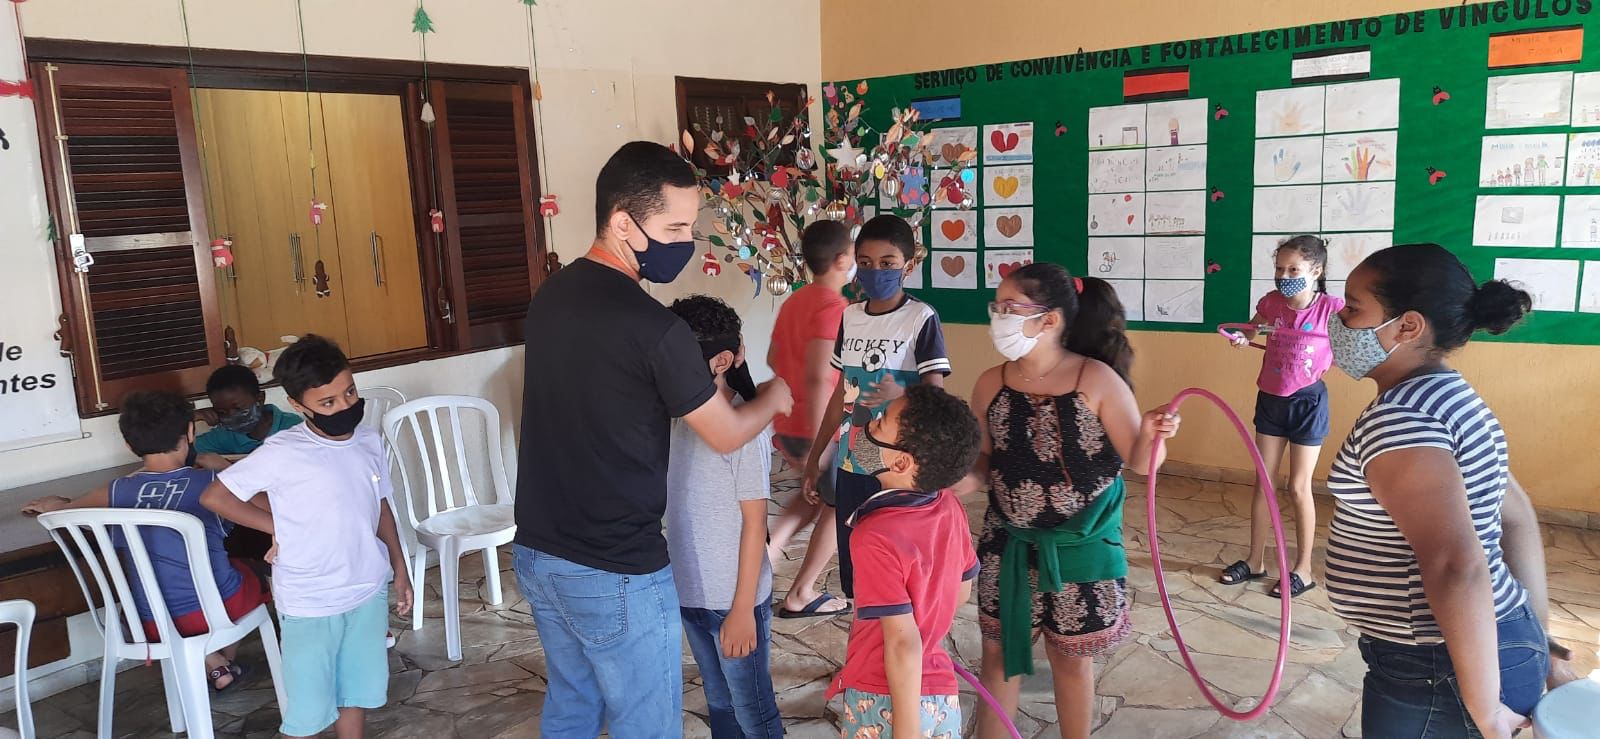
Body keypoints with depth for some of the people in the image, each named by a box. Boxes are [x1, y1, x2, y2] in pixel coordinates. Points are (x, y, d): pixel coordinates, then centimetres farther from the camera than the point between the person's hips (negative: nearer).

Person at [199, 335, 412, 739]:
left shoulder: (369, 441, -1)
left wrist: (400, 570, 12)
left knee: (357, 689, 19)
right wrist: (280, 527, -9)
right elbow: (214, 497, -12)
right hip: (309, 603, -5)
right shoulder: (282, 452, -18)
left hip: (368, 591, 5)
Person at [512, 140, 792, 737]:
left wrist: (693, 378, 11)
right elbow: (727, 437, -9)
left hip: (536, 552, 8)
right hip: (614, 574, -8)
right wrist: (773, 396, 10)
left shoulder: (549, 297, 1)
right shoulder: (652, 327, -22)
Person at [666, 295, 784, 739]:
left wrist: (743, 609, -15)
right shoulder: (680, 413, -2)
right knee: (718, 702, 23)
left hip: (732, 598, -6)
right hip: (689, 591, 6)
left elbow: (754, 525, -17)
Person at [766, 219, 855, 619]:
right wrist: (818, 443, -28)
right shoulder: (834, 306, -19)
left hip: (788, 422, 8)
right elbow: (817, 377, -28)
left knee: (816, 493, 28)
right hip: (822, 427, -8)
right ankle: (801, 596, 18)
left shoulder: (794, 301, 8)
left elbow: (773, 358, 17)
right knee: (840, 506, 12)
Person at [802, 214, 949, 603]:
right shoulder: (850, 316, 8)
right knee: (854, 570, 12)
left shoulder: (921, 318, -9)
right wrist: (815, 456, 15)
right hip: (850, 464, 6)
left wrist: (902, 396, -35)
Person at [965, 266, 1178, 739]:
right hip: (1008, 542, 3)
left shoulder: (1097, 380, -17)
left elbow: (1139, 461, -11)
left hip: (1079, 544, -3)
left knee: (1071, 657, 15)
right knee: (998, 649, 15)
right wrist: (968, 478, -14)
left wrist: (1151, 436, -32)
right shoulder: (991, 384, -6)